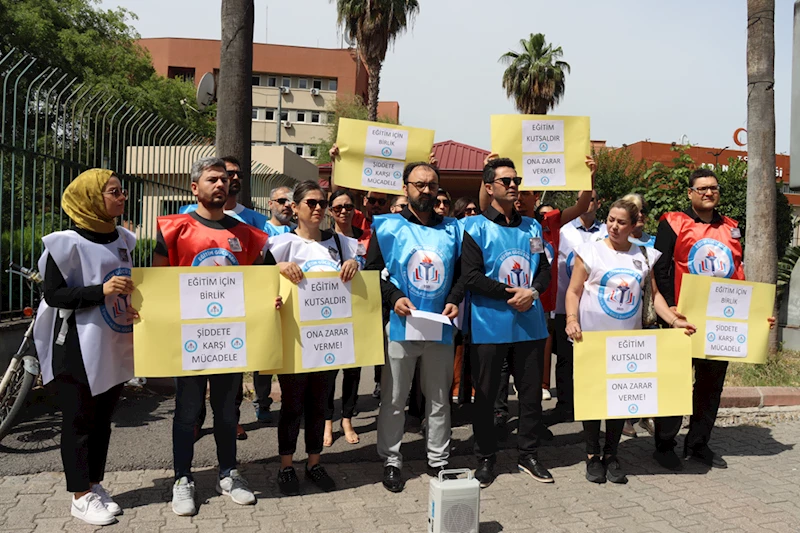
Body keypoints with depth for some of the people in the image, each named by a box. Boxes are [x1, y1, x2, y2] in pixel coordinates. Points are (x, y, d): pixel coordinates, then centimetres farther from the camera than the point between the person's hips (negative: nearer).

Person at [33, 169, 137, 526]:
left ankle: (95, 485, 30)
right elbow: (53, 295, -14)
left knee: (103, 419, 15)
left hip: (114, 345, 7)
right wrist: (100, 291, -25)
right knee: (79, 420, 5)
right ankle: (80, 496, 17)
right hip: (79, 348, -6)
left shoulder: (123, 239, 9)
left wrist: (132, 305, 3)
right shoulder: (67, 242, -12)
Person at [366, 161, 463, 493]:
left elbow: (461, 273, 13)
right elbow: (372, 272, 0)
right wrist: (393, 298, -14)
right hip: (400, 327, -3)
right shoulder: (388, 227, 0)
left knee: (439, 399, 13)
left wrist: (454, 301, -4)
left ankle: (438, 461, 28)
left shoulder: (451, 229, 10)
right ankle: (391, 461, 22)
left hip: (440, 327, 3)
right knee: (393, 399, 6)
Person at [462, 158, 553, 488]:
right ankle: (485, 459, 22)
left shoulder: (532, 227, 13)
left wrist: (532, 292, -10)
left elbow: (545, 270, 10)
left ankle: (529, 455, 29)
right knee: (486, 395, 6)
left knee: (531, 392, 12)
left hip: (530, 324, 5)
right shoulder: (475, 227, -3)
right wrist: (510, 294, -16)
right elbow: (472, 277, -12)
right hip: (489, 326, -4)